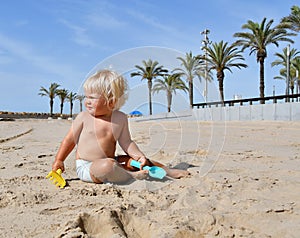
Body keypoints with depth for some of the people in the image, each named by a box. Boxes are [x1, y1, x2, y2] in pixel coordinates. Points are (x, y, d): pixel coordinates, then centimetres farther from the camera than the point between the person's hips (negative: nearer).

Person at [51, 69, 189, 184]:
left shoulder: (120, 118, 2)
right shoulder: (84, 117, -5)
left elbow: (126, 143, 7)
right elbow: (70, 140, 4)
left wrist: (139, 156, -8)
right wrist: (59, 161, 3)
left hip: (109, 162, 5)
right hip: (86, 167, -5)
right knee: (107, 165, -36)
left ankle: (168, 171, 14)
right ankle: (131, 176, -15)